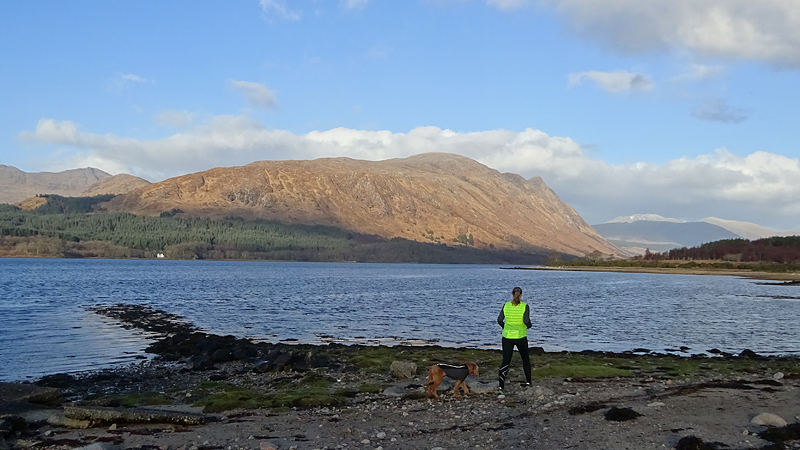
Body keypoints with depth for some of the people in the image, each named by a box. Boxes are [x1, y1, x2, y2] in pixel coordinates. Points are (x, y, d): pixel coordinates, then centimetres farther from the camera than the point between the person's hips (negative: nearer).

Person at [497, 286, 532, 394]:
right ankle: (528, 382, 30)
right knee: (525, 359, 22)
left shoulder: (506, 305, -3)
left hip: (507, 337, 1)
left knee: (506, 361, 1)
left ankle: (501, 386, -10)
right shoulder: (525, 306, -10)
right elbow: (526, 321, -18)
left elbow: (500, 320, -2)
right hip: (521, 337, -1)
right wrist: (529, 325, 5)